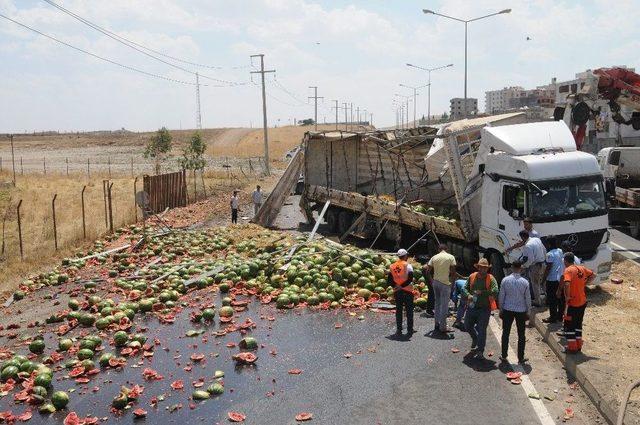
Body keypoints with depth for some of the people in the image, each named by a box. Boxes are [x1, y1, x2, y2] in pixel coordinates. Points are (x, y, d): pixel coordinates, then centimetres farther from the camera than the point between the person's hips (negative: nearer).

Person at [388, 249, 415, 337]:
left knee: (398, 310, 11)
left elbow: (389, 280, 2)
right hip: (407, 291, -4)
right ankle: (409, 330, 8)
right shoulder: (407, 265, -10)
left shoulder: (392, 266, 5)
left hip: (397, 292, 4)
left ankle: (398, 330, 11)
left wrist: (395, 286, -5)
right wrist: (402, 286, -16)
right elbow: (410, 278, -21)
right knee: (409, 310, 6)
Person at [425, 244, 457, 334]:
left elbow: (428, 270, 2)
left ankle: (437, 324, 21)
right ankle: (443, 327, 4)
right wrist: (452, 279, 4)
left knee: (437, 303, 16)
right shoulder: (451, 257, -5)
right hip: (445, 283, -4)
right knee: (444, 305, 1)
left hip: (436, 282, 4)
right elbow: (453, 272, -9)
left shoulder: (434, 257, 5)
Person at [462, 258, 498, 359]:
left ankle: (480, 352, 9)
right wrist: (468, 295, -13)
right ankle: (475, 338, 49)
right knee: (467, 326, 18)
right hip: (472, 307, 4)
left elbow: (495, 292, -19)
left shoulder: (491, 279, -8)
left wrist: (482, 292, -23)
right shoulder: (472, 277, 2)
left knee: (481, 330, -2)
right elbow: (464, 288, 7)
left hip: (484, 308, -4)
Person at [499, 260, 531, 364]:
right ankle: (521, 358, 15)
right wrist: (527, 311, 9)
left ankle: (504, 356, 18)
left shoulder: (505, 280, -8)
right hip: (521, 311, -1)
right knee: (521, 335, 10)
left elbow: (501, 296, -2)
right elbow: (528, 298, -3)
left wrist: (501, 309, 9)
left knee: (506, 333, 12)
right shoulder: (525, 282, -10)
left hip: (507, 310, 1)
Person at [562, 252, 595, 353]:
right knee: (578, 324, 19)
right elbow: (593, 275, 18)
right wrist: (584, 284, 13)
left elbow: (567, 284, -33)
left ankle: (572, 347, 10)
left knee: (569, 325, 5)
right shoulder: (581, 268, 5)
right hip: (582, 302, 7)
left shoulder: (568, 270, -17)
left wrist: (567, 297, -19)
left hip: (572, 303, -7)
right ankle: (578, 345, 26)